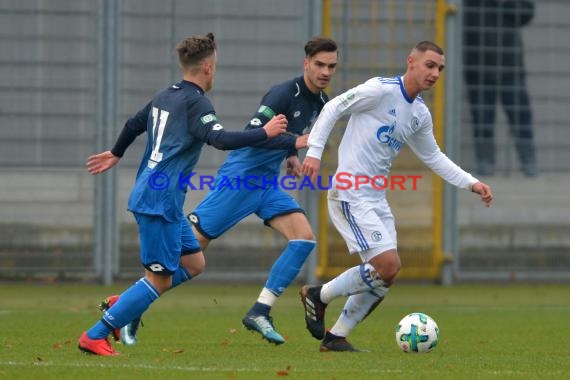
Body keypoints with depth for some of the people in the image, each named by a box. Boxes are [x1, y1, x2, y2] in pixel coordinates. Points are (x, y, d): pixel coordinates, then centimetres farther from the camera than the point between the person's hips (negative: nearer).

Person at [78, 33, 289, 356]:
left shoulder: (164, 97, 15)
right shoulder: (196, 103, -12)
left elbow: (134, 125, 30)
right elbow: (221, 139, -25)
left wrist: (116, 154, 48)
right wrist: (265, 133, -16)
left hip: (148, 194, 10)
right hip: (161, 202, -10)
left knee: (194, 263, 15)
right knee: (160, 279, -7)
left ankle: (122, 304, 12)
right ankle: (95, 337, -7)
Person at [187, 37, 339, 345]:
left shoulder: (320, 103, 10)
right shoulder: (284, 94, -17)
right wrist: (295, 142, -30)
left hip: (267, 182, 8)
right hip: (241, 178, -8)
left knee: (305, 238, -10)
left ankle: (259, 312, -8)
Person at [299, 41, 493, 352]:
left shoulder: (421, 114, 13)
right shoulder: (381, 90, -11)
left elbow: (433, 157, 25)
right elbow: (333, 108, -10)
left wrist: (471, 183, 18)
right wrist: (314, 151, -18)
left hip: (376, 198, 9)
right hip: (350, 194, -9)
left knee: (386, 275, 4)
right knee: (388, 264, -17)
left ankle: (336, 337, 15)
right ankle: (319, 296, 1)